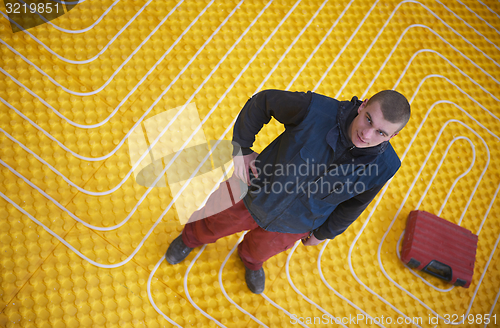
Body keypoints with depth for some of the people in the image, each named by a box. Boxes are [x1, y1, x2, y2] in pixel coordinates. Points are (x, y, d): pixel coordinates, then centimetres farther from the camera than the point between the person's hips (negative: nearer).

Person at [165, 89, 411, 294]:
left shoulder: (383, 165, -26)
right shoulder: (316, 109, -36)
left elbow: (355, 202, -6)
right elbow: (263, 101, -18)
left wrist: (323, 233, 8)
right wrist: (241, 148, -16)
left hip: (293, 225, 2)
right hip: (254, 195, -1)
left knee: (262, 249, 34)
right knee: (212, 226, 28)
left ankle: (250, 260, 74)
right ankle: (192, 238, 67)